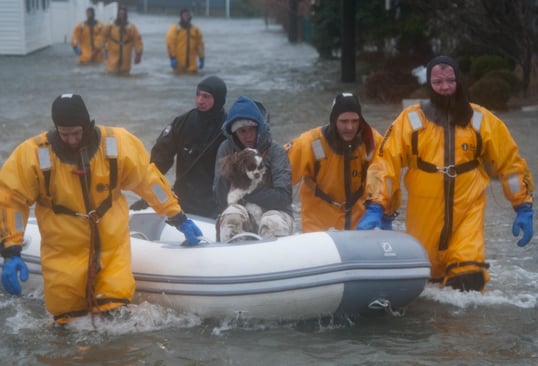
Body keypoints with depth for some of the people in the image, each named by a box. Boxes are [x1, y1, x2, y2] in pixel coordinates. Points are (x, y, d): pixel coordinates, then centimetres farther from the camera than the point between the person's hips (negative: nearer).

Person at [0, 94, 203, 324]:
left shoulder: (118, 144, -9)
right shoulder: (33, 154, -15)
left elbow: (148, 180, 4)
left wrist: (178, 219, 8)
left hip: (113, 247, 1)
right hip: (63, 252, -1)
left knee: (115, 306, -7)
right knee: (66, 313, -1)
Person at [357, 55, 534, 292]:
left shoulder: (482, 120, 2)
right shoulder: (410, 120, -2)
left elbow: (511, 163, 9)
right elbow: (385, 163, -6)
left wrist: (524, 207, 6)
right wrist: (374, 208, -16)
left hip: (467, 214, 0)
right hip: (423, 217, 1)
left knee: (469, 283, -16)